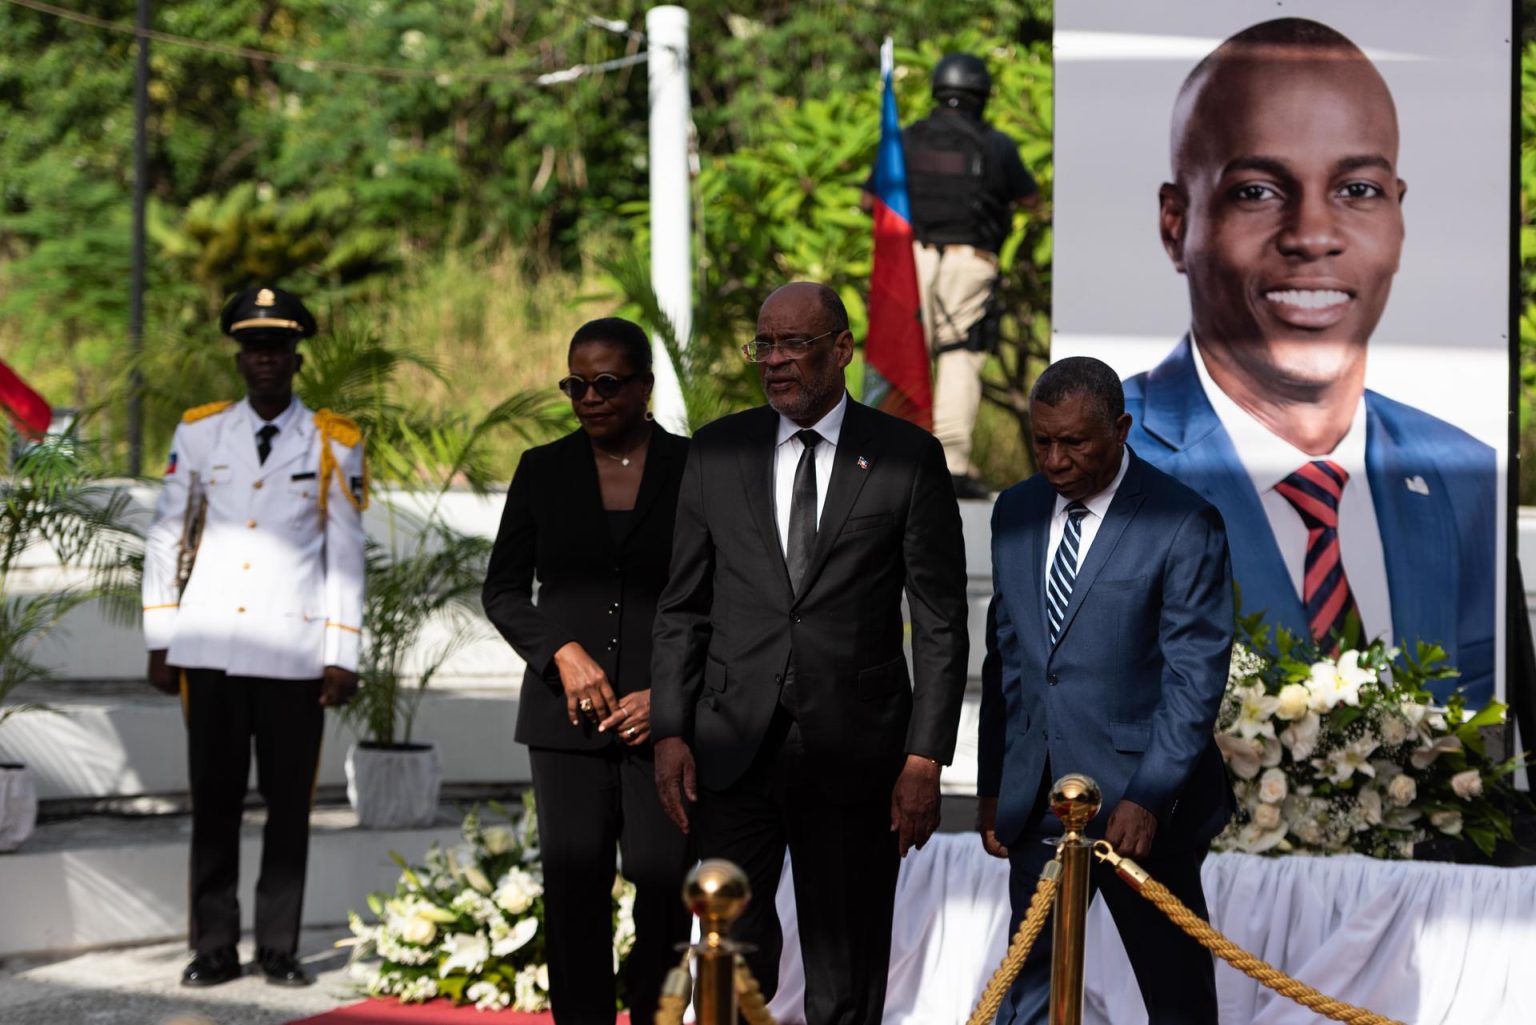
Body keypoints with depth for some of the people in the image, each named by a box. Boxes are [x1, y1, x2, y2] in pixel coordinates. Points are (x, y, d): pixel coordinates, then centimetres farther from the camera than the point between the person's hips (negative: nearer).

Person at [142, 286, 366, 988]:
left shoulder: (334, 444, 3)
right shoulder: (199, 433, 7)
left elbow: (346, 555, 3)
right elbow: (165, 539, 11)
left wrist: (342, 656, -2)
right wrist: (159, 641, 6)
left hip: (294, 654, -1)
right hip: (210, 650, 1)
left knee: (289, 804, 2)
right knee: (214, 800, 4)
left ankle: (279, 947, 12)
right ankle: (214, 947, 11)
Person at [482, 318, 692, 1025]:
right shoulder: (543, 471, 9)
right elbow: (503, 589, 12)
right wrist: (563, 653, -5)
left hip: (663, 718, -2)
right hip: (568, 717, 2)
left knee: (664, 887, -7)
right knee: (574, 892, -1)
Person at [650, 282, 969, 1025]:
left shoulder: (908, 457, 0)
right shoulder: (716, 451, 7)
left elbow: (941, 622, -1)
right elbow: (682, 608, 10)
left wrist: (925, 760, -7)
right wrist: (670, 732, 0)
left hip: (853, 756, -1)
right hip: (736, 751, 2)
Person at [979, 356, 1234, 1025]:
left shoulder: (1183, 526, -10)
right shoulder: (1016, 512, 8)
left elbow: (1196, 676, -13)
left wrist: (1148, 797, -20)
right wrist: (991, 783, 12)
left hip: (1140, 801, -5)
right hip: (1036, 799, 5)